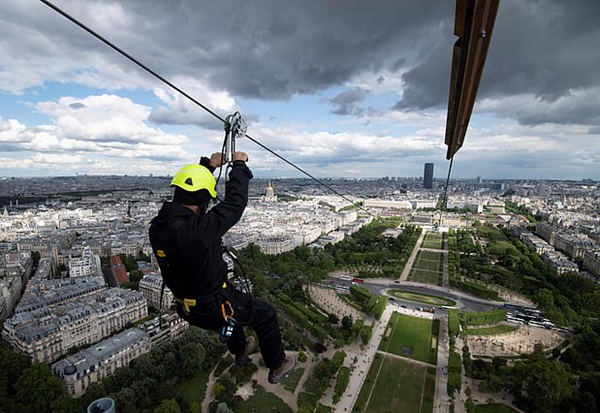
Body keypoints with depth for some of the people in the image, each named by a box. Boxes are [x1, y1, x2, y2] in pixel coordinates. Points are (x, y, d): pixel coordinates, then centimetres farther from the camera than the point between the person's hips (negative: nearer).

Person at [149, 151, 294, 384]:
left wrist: (208, 166, 8)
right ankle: (277, 367, 34)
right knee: (265, 314, 14)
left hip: (188, 309, 8)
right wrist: (239, 165, -10)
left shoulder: (157, 227, -11)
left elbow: (185, 193, 5)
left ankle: (240, 351, 57)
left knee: (231, 301, 36)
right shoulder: (197, 230, -36)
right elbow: (235, 203, -24)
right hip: (213, 310, -8)